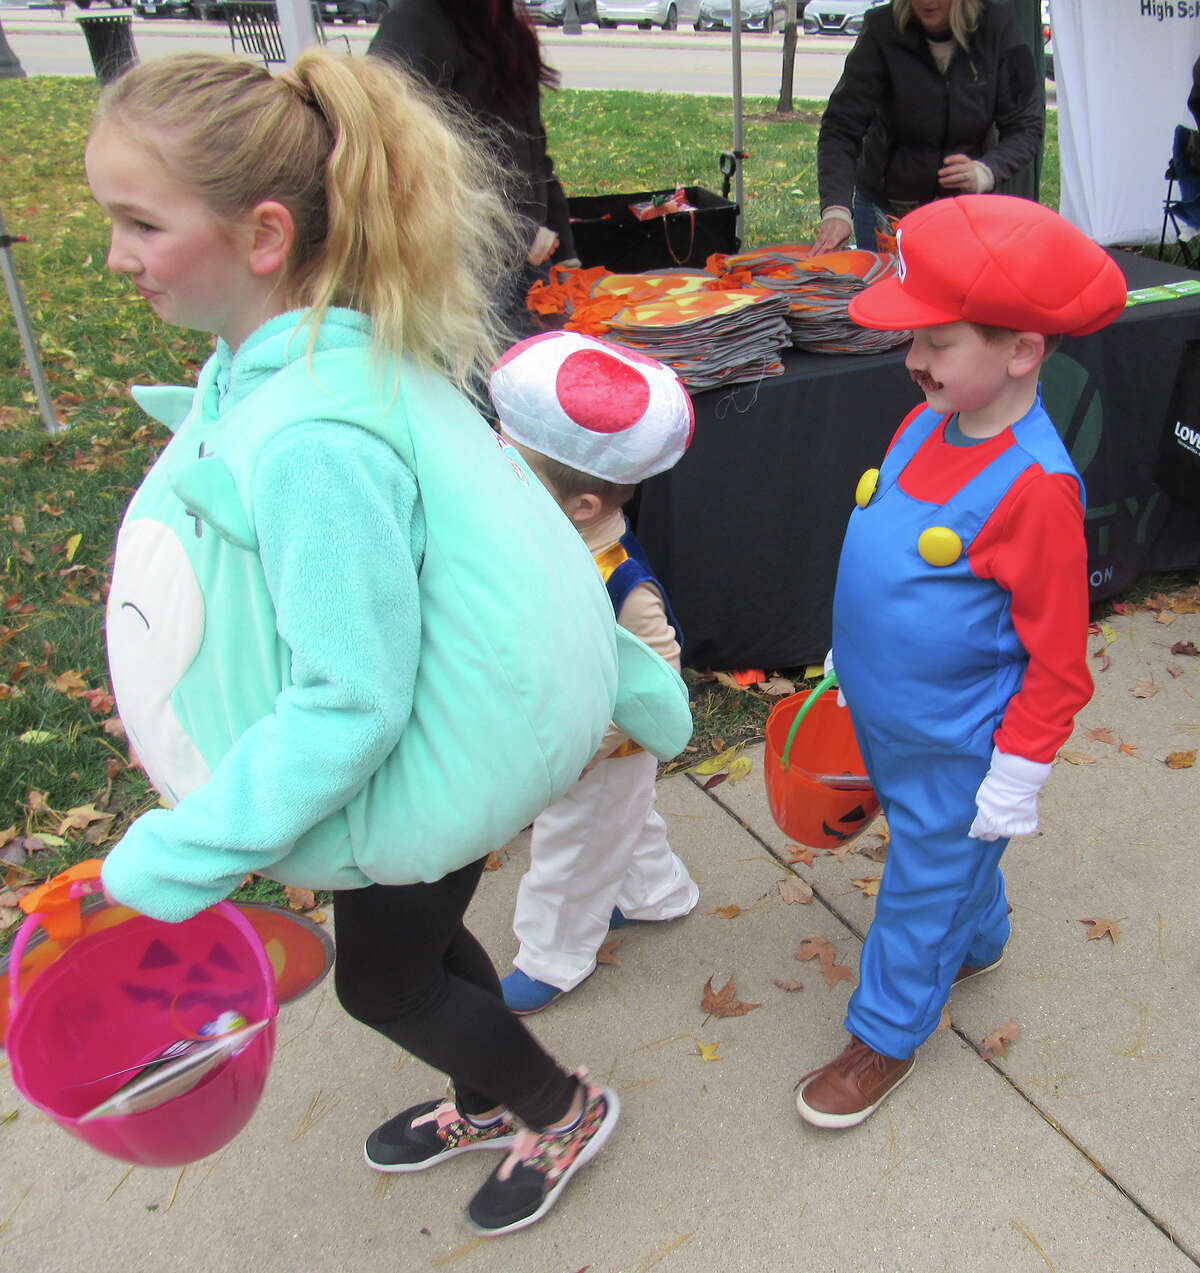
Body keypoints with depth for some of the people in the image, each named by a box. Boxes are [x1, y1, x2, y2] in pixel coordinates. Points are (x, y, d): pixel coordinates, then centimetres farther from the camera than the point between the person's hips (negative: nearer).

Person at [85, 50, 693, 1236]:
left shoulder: (309, 442, -35)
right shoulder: (348, 357, -5)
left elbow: (347, 704, -31)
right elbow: (486, 532, 3)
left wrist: (177, 859, -20)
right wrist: (624, 673, 13)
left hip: (422, 772, -8)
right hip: (437, 723, 8)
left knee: (384, 982, 19)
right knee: (416, 941, 29)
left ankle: (562, 1112, 47)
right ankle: (490, 1102, 59)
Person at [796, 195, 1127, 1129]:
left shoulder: (1034, 488, -28)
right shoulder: (925, 427, -5)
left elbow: (1057, 661, -20)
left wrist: (1017, 777, -15)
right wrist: (848, 661, 18)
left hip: (958, 748, -7)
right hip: (885, 718, 7)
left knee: (925, 884, 13)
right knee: (948, 858, 30)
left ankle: (887, 1035, 34)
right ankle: (978, 945, 57)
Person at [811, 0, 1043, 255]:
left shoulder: (998, 27, -11)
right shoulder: (882, 29, -14)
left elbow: (1027, 127, -8)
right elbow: (841, 127, -21)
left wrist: (984, 172, -29)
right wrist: (836, 209, -36)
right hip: (886, 205, 0)